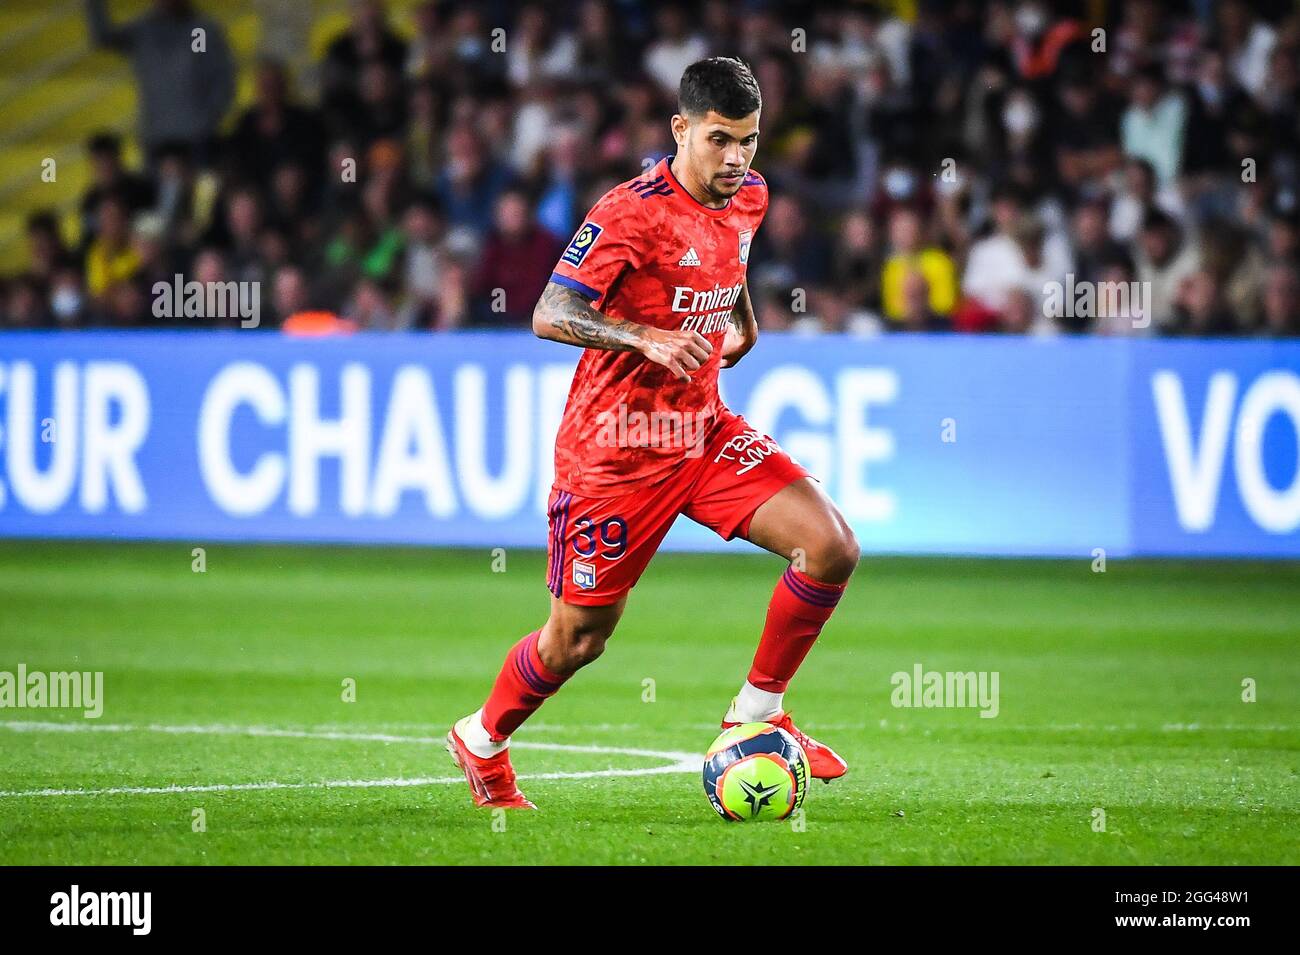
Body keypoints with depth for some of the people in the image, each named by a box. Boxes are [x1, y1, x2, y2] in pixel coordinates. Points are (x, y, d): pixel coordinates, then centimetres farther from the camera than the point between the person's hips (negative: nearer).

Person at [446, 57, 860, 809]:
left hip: (705, 431, 6)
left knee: (833, 549, -12)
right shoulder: (633, 212, -20)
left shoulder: (748, 197, 3)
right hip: (616, 448, -6)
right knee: (580, 637, 3)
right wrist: (649, 338, -38)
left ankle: (758, 713, 6)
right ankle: (482, 740, 32)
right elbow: (551, 315, -26)